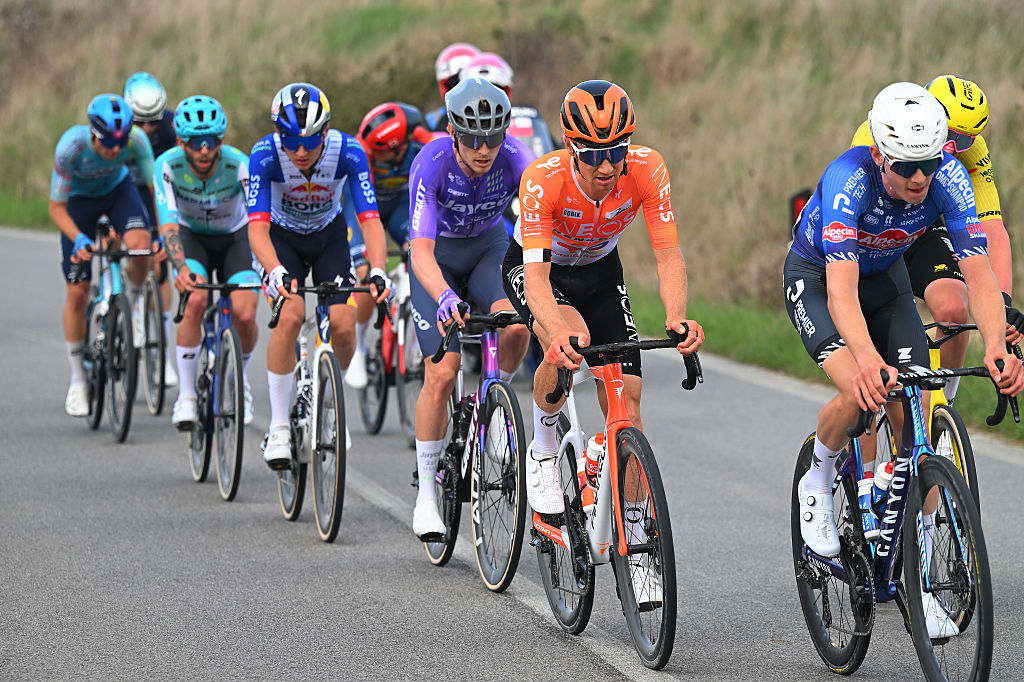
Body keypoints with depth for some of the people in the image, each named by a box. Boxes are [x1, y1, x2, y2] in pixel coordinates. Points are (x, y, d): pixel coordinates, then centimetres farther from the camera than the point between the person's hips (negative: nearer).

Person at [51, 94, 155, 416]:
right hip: (79, 198, -1)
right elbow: (56, 208, -26)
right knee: (77, 291, -5)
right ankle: (78, 380, 10)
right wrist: (79, 240, -40)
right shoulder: (71, 145, -35)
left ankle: (130, 306, -1)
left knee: (140, 243, -33)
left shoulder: (136, 139, -32)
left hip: (118, 189, 1)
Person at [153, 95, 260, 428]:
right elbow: (168, 225, -35)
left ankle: (240, 380, 13)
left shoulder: (239, 165, -30)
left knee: (244, 315, -19)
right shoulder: (168, 165, -28)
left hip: (234, 236, 0)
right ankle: (186, 395, -15)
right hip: (192, 236, 0)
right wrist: (182, 268, -53)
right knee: (195, 300, -28)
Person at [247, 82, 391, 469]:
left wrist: (377, 271, -50)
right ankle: (278, 427, -16)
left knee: (343, 326, -17)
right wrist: (276, 272, -56)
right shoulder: (265, 155, -31)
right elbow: (257, 227, -37)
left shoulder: (348, 152, -29)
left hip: (329, 236, 1)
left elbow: (370, 220, -32)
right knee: (291, 314, -26)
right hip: (283, 238, -1)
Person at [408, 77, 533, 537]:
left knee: (516, 327, -30)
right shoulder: (432, 163, -32)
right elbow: (421, 251, -39)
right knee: (442, 373, -14)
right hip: (438, 257, -2)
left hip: (489, 246, 2)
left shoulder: (514, 159, -27)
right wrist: (444, 299, -58)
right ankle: (426, 495, -2)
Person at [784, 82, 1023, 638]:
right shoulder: (849, 180, -38)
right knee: (861, 391, -30)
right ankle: (818, 479, 3)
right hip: (817, 277, -4)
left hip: (886, 276, 4)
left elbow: (979, 273, -32)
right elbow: (842, 293, -46)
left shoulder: (947, 177, -28)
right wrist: (868, 358, -64)